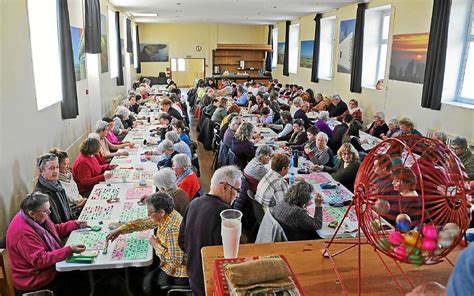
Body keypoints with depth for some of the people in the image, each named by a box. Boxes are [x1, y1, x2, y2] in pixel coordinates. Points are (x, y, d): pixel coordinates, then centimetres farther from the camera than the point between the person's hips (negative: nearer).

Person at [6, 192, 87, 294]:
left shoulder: (37, 218, -3)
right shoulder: (23, 232, -31)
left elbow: (56, 229, 15)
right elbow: (40, 260, -30)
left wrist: (75, 224, 2)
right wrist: (69, 250, -35)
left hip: (48, 265, 9)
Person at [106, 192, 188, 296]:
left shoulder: (174, 228, -32)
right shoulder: (164, 216, -5)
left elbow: (175, 261, -31)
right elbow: (142, 223, 10)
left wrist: (156, 245, -20)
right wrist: (119, 230, 6)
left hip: (178, 274, -8)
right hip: (169, 264, 8)